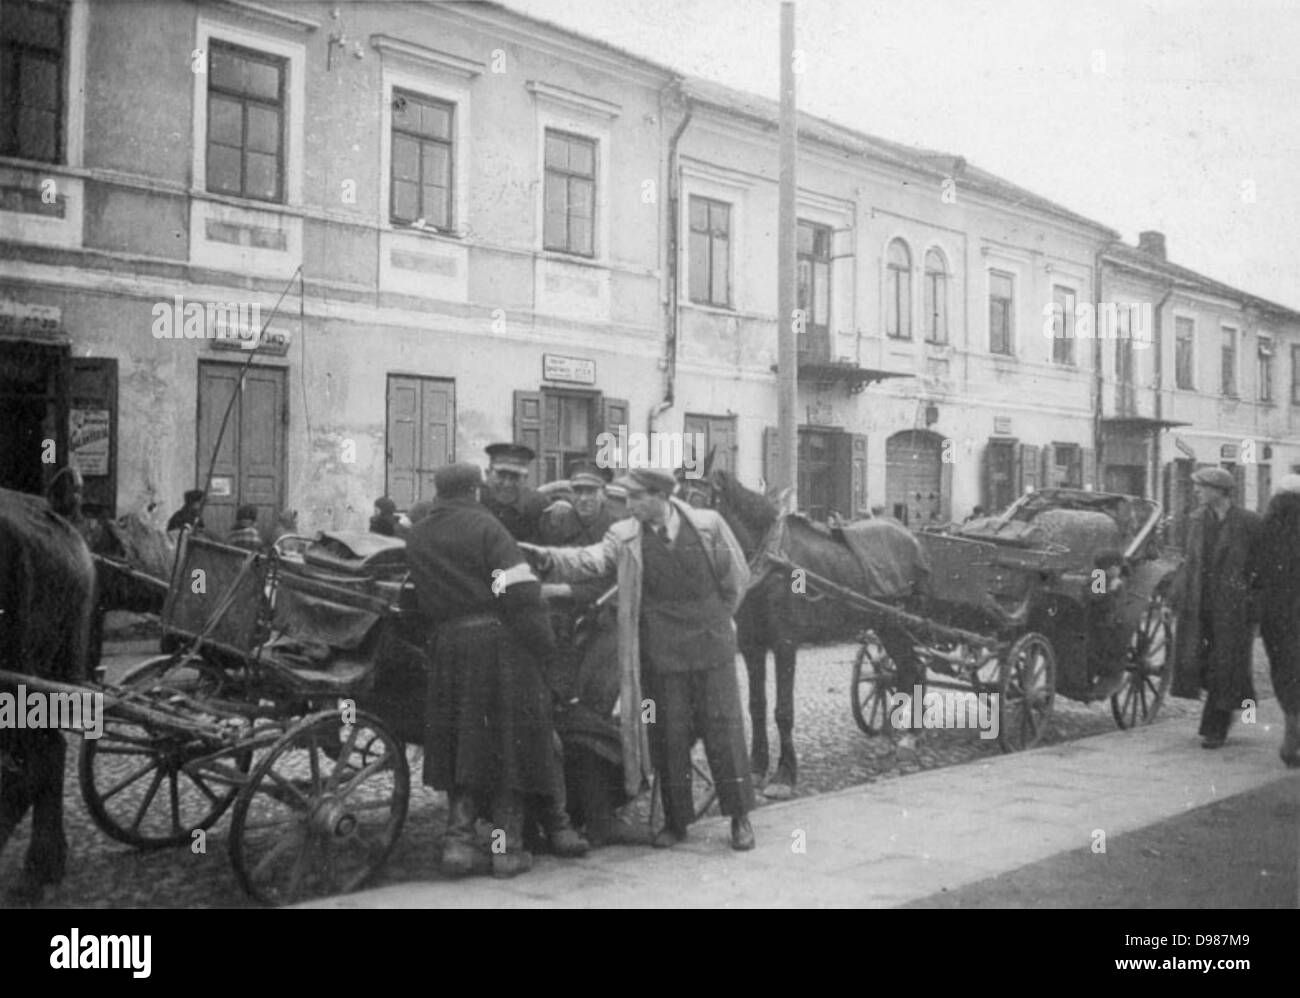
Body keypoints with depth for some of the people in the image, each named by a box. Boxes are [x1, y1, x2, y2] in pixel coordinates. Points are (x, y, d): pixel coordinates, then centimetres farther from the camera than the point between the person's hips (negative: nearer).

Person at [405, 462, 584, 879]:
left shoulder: (416, 537, 12)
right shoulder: (484, 526, -6)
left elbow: (422, 599, 15)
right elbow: (520, 593, -13)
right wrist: (544, 647, -10)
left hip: (449, 647, 5)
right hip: (501, 642, -5)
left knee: (462, 747, 13)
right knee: (509, 745, 4)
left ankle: (458, 839, 6)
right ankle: (507, 845, 7)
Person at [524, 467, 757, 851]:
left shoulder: (709, 524, -4)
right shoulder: (624, 537, -3)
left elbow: (737, 577, 5)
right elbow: (588, 561, -18)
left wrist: (715, 620, 10)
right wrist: (548, 558, -34)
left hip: (713, 647, -1)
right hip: (661, 653, 1)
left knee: (724, 730, 3)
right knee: (669, 736, 7)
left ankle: (740, 816, 16)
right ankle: (676, 820, 21)